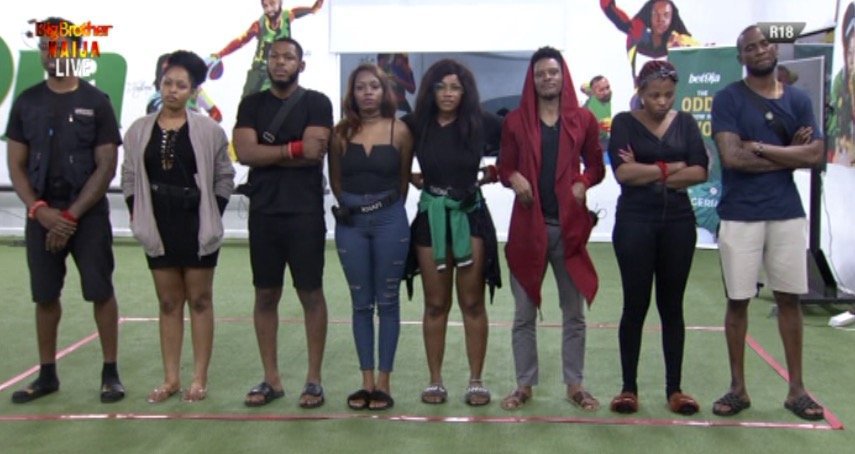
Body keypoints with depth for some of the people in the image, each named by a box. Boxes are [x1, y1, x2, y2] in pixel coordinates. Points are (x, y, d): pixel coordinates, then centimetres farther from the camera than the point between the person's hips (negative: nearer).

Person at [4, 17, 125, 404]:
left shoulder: (95, 102, -1)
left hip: (88, 214, -3)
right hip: (41, 214, 3)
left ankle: (110, 373, 7)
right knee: (45, 295, 8)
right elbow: (16, 166, 6)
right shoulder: (27, 102, 7)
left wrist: (71, 215, -11)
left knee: (100, 292, -3)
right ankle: (47, 374, 20)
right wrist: (40, 210, -9)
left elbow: (106, 167, -5)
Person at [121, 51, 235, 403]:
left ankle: (199, 379, 12)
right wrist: (138, 216, 1)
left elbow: (224, 177, 0)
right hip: (158, 227, 3)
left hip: (197, 226, -3)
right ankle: (171, 378, 17)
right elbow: (129, 178, 9)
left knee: (200, 300, 5)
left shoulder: (209, 130, -4)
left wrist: (213, 216, -4)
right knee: (168, 303, 10)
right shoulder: (139, 130, 4)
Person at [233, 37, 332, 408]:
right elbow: (244, 152, -6)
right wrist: (293, 148, -10)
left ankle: (313, 379, 11)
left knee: (311, 294, 2)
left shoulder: (316, 103, 1)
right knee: (265, 295, 7)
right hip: (263, 212, 4)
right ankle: (271, 379, 18)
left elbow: (315, 153, -14)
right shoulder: (252, 104, 10)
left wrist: (267, 153, -7)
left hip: (305, 213, -3)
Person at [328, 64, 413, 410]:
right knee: (361, 303, 7)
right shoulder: (341, 132, 3)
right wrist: (352, 205, 13)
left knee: (387, 302, 4)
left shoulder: (399, 130, -1)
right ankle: (366, 381, 15)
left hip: (390, 220, -2)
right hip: (351, 222, 2)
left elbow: (404, 179, 8)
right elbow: (335, 180, 13)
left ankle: (384, 382, 11)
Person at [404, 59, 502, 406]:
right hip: (431, 217, 1)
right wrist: (410, 177, -3)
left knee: (472, 302, 4)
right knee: (435, 304, 7)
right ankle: (435, 381, 16)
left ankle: (476, 381, 13)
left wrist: (494, 173, -3)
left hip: (471, 216, -1)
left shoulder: (482, 124, -4)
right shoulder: (415, 125, -2)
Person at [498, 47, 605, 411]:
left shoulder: (582, 120, 4)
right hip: (528, 224, 0)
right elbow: (503, 168, 6)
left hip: (569, 224, 0)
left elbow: (596, 166, 10)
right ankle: (525, 384, 18)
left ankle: (574, 384, 20)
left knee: (574, 311, 8)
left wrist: (582, 183, -10)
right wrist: (515, 178, -15)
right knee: (524, 312, 6)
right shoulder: (515, 121, 4)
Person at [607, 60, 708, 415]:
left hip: (678, 222, 3)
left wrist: (647, 172, -10)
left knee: (672, 306, 8)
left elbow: (700, 171, -5)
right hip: (635, 223, -2)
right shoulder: (624, 122, 0)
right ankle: (629, 387, 12)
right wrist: (672, 167, -7)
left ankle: (674, 388, 16)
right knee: (635, 305, 2)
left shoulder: (685, 122, 7)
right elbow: (622, 172, -14)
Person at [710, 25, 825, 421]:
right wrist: (788, 155, -6)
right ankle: (738, 388, 16)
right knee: (738, 301, 4)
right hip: (740, 215, -3)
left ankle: (796, 388, 19)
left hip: (787, 213, 3)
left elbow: (815, 155, -3)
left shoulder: (798, 99, 9)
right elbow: (732, 156, -15)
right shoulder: (728, 99, -2)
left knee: (789, 298, 9)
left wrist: (760, 147, -11)